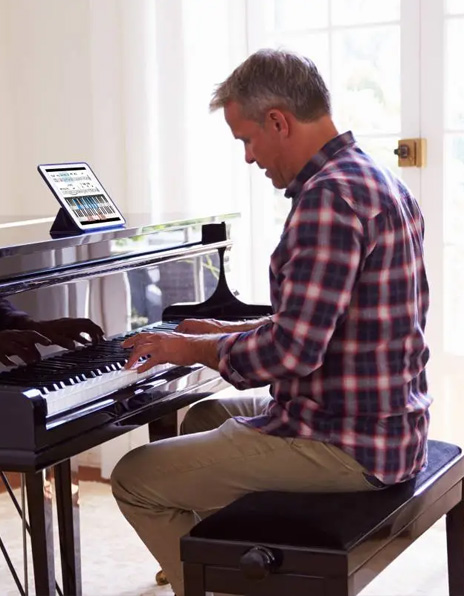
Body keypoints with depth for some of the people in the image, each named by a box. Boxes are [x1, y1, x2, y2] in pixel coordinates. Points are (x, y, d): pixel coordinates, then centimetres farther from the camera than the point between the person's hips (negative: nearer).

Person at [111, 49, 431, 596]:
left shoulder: (328, 197, -23)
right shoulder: (378, 182, 10)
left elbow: (292, 351, -27)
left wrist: (194, 348, -11)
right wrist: (231, 332, 16)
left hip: (345, 445, -10)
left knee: (135, 480, -4)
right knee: (202, 418, 29)